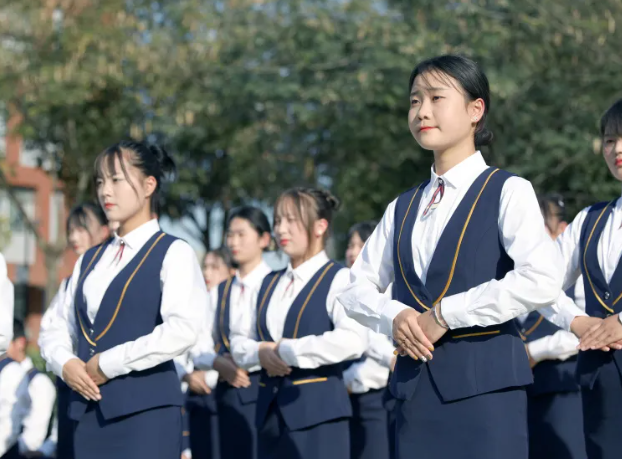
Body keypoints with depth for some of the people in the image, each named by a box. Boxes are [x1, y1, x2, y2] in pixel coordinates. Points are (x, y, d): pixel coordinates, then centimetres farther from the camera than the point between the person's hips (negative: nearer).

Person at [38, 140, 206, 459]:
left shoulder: (172, 253, -2)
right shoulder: (89, 260, 18)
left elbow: (182, 330, -17)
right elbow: (63, 331, 20)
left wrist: (110, 363, -13)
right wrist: (65, 364, -4)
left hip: (146, 408, -6)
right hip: (89, 409, 7)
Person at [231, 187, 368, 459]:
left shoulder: (337, 279, -5)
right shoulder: (270, 283, 17)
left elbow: (353, 340, -21)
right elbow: (238, 340, 17)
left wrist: (286, 350, -14)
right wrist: (261, 351, -6)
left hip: (318, 407, -7)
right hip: (271, 409, 7)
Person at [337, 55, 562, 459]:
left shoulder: (507, 191, -2)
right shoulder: (403, 208, 16)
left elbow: (542, 280, -17)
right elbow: (357, 288, 20)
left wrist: (445, 313, -13)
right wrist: (393, 316, -3)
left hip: (485, 380, -5)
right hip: (415, 383, 6)